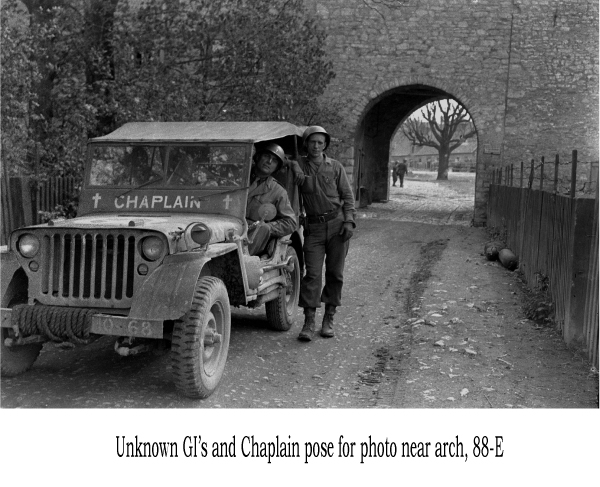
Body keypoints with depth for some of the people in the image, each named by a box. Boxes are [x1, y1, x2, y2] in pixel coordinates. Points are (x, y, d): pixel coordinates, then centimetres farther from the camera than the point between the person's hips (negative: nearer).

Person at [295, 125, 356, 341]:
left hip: (337, 224, 1)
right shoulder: (298, 165, 4)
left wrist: (349, 221, -5)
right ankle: (308, 322, -4)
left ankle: (328, 319, 15)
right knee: (312, 274, -7)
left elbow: (347, 196, 6)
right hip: (313, 227, -1)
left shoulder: (335, 167, 6)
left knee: (335, 273, 4)